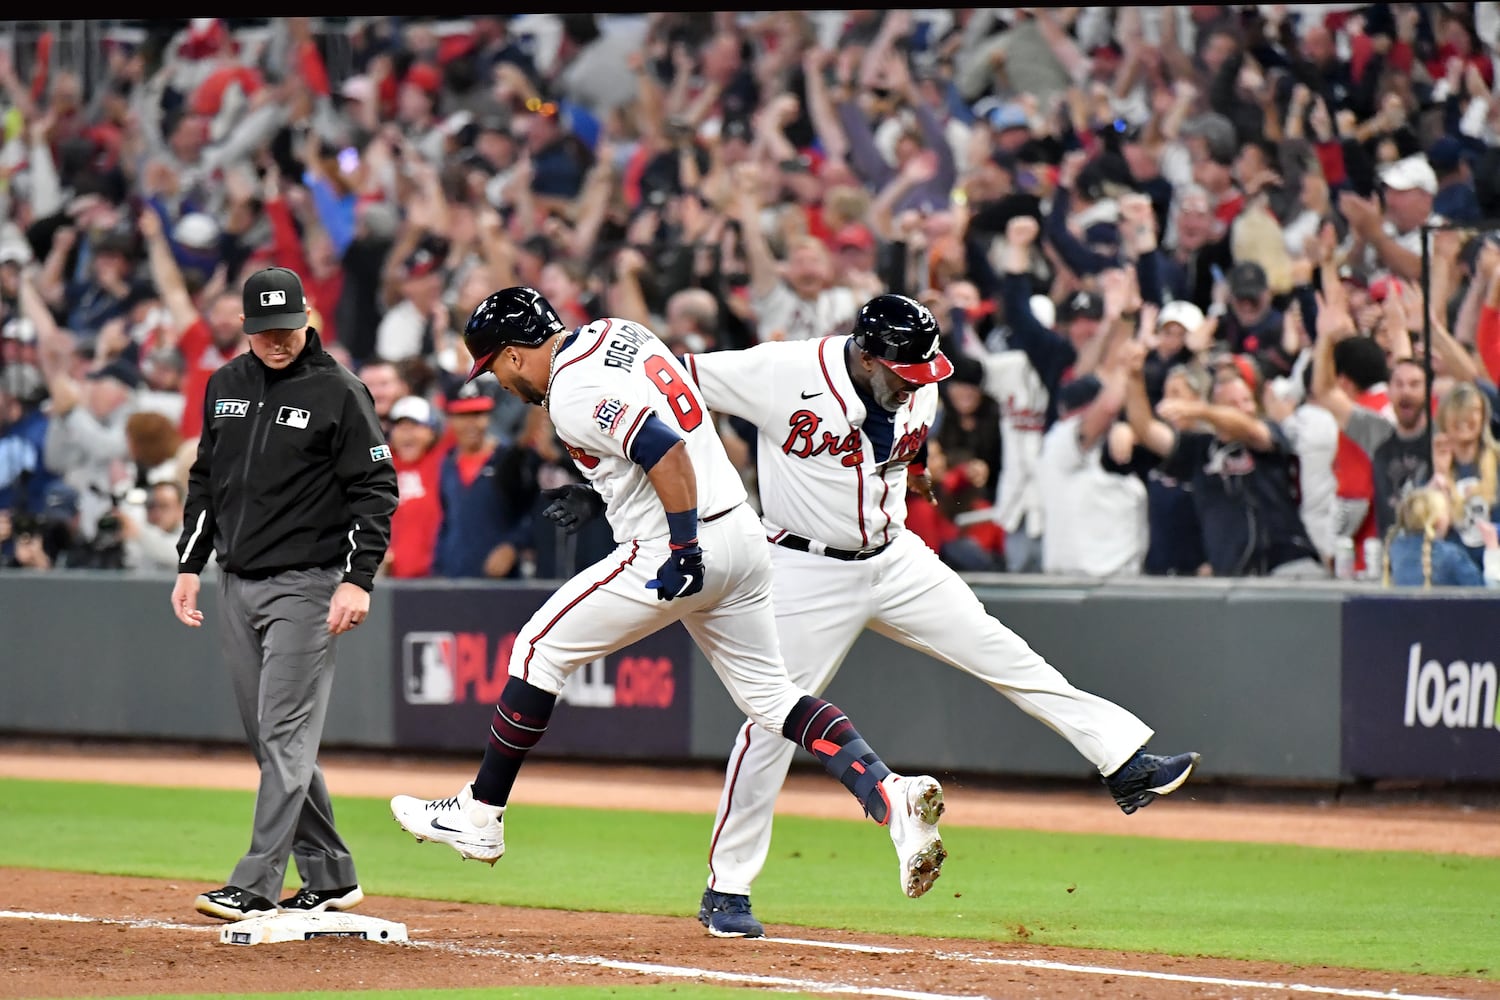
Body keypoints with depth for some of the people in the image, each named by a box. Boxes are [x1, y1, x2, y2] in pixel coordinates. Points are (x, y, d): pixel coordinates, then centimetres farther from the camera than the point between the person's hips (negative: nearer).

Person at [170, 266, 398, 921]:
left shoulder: (339, 392, -8)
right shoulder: (226, 386, 11)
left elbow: (375, 491, -9)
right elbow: (206, 480, 20)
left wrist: (358, 579, -17)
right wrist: (189, 565, 14)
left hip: (306, 585, -7)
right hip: (237, 584, 7)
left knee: (286, 735, -12)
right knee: (270, 741, 9)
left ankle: (256, 885, -16)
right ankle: (329, 878, 18)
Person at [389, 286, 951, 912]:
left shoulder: (572, 391, -15)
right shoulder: (615, 333, 14)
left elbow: (669, 454, -25)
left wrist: (683, 549, -23)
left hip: (680, 548, -9)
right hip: (741, 531, 9)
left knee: (540, 649, 5)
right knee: (771, 697, 9)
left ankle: (479, 818, 11)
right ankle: (890, 795, -12)